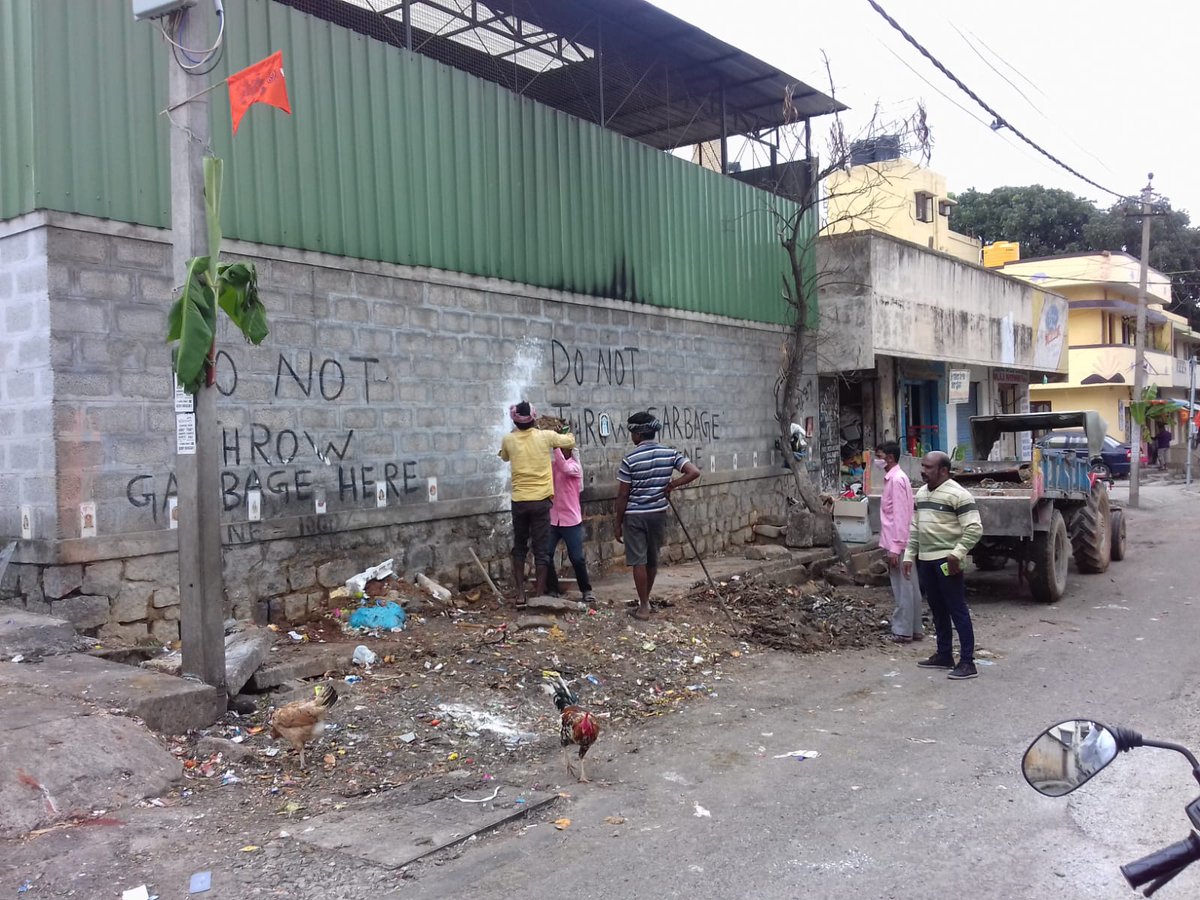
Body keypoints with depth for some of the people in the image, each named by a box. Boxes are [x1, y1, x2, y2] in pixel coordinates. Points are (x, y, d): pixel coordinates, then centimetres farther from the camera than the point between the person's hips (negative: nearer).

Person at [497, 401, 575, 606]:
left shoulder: (509, 439, 0)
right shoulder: (545, 436, -3)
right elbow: (571, 441, 14)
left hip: (519, 501, 2)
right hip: (540, 501, -1)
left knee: (519, 548, 15)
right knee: (541, 550, 4)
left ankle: (520, 595, 13)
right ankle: (539, 596, 4)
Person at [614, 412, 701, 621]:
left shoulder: (630, 459, -13)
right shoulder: (669, 453, -2)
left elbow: (622, 495, -9)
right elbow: (694, 472, -12)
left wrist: (618, 523, 0)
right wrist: (671, 485, -2)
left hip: (635, 515, -4)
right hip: (658, 513, 5)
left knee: (638, 561, 1)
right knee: (652, 559, 17)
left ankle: (643, 607, 3)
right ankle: (645, 600, 32)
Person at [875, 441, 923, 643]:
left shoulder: (897, 479, -15)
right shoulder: (893, 478, 14)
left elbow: (900, 516, -20)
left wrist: (895, 548, -21)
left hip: (897, 544, -10)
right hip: (897, 543, 10)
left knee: (902, 589, -2)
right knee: (909, 588, 13)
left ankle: (902, 631, 5)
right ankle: (914, 629, 20)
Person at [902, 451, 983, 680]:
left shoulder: (958, 494, -12)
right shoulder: (921, 493, 14)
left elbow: (974, 528, -16)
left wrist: (957, 554, -22)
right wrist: (909, 555, 15)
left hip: (946, 561, -8)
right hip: (925, 560, 8)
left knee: (957, 610, -4)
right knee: (938, 610, 15)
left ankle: (967, 662, 0)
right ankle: (944, 655, 25)